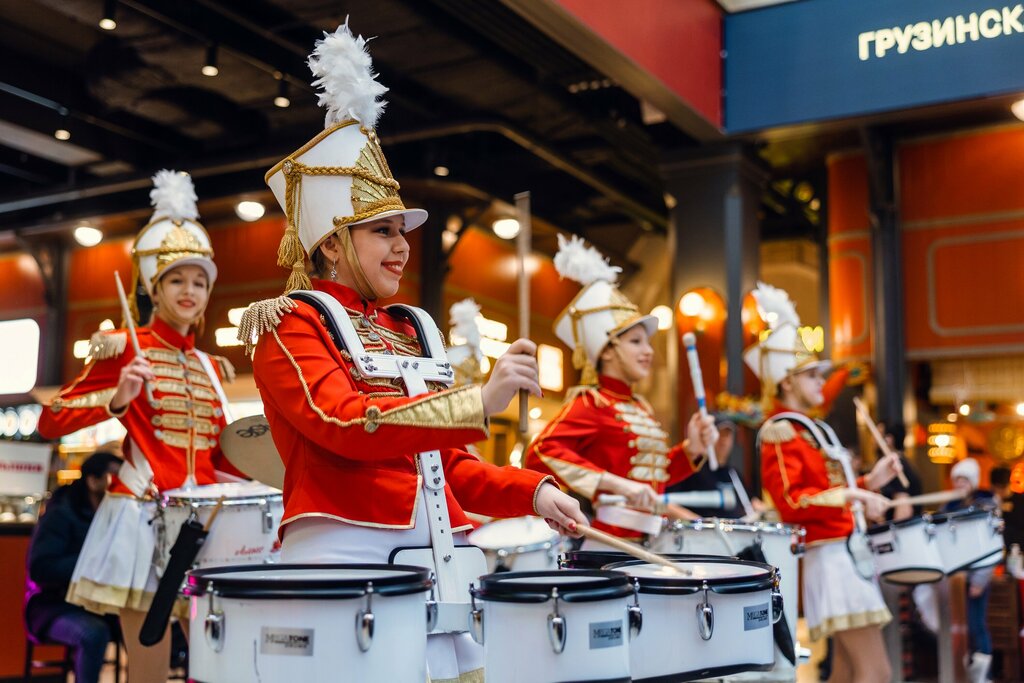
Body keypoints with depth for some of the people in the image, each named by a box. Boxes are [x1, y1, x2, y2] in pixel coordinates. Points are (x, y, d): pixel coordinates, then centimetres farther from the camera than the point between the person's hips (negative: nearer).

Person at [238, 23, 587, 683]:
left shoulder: (410, 331, 19)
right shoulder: (290, 324, -1)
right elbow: (346, 424, -18)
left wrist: (532, 492, 3)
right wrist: (480, 401, -26)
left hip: (437, 551, 7)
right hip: (346, 548, -6)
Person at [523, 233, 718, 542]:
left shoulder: (640, 407, 18)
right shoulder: (591, 403, -8)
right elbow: (540, 453, -23)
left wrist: (691, 449, 8)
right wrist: (615, 484, -27)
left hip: (646, 538, 8)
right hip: (608, 541, -8)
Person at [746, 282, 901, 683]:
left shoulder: (812, 430, 18)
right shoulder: (780, 432, -11)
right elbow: (790, 501, -22)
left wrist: (869, 482, 11)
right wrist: (849, 496, -24)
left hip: (845, 553, 10)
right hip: (829, 558, -10)